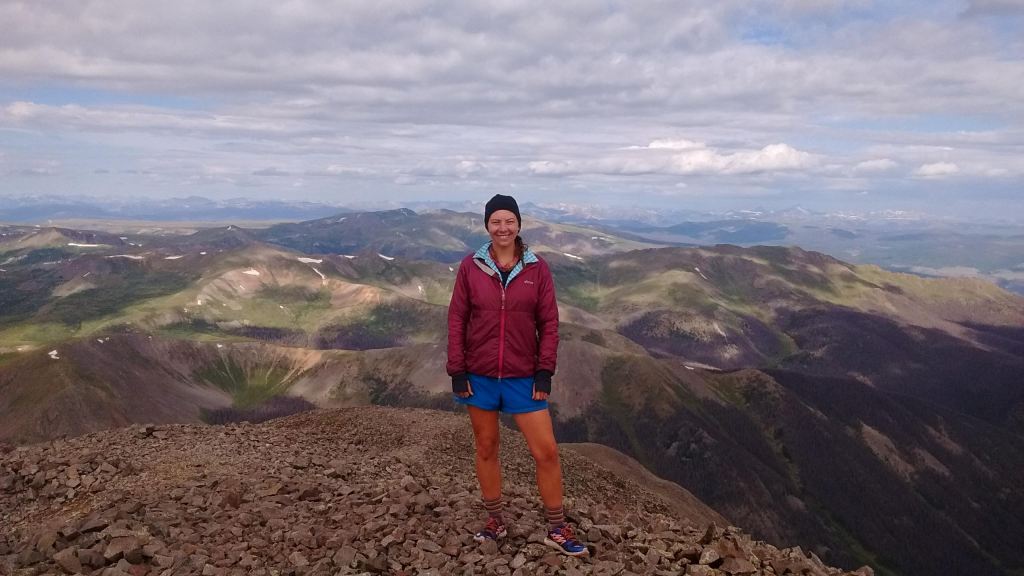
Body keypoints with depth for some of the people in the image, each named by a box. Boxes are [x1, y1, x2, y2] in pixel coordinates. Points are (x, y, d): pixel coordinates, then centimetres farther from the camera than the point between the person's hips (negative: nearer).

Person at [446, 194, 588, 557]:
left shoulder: (536, 268, -3)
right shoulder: (471, 267, -3)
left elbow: (549, 322, -1)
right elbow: (457, 320, -1)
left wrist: (545, 372, -7)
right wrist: (456, 371, -5)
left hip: (523, 377, 0)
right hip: (479, 375, 1)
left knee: (546, 452, 0)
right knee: (486, 449, 13)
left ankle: (557, 530, 18)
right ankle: (495, 521, 31)